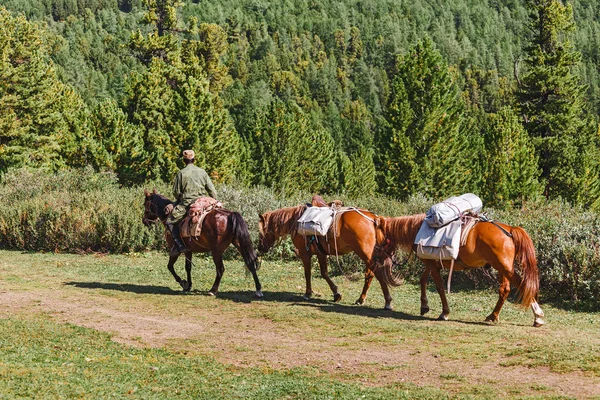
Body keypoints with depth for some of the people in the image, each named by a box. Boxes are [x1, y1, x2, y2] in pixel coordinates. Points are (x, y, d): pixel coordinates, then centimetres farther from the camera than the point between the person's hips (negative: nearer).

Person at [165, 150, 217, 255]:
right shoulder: (202, 172, 6)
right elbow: (211, 189, 7)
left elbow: (176, 191, 0)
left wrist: (179, 200, 19)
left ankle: (180, 245, -13)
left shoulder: (181, 173, -4)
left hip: (187, 203, -4)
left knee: (170, 222, 3)